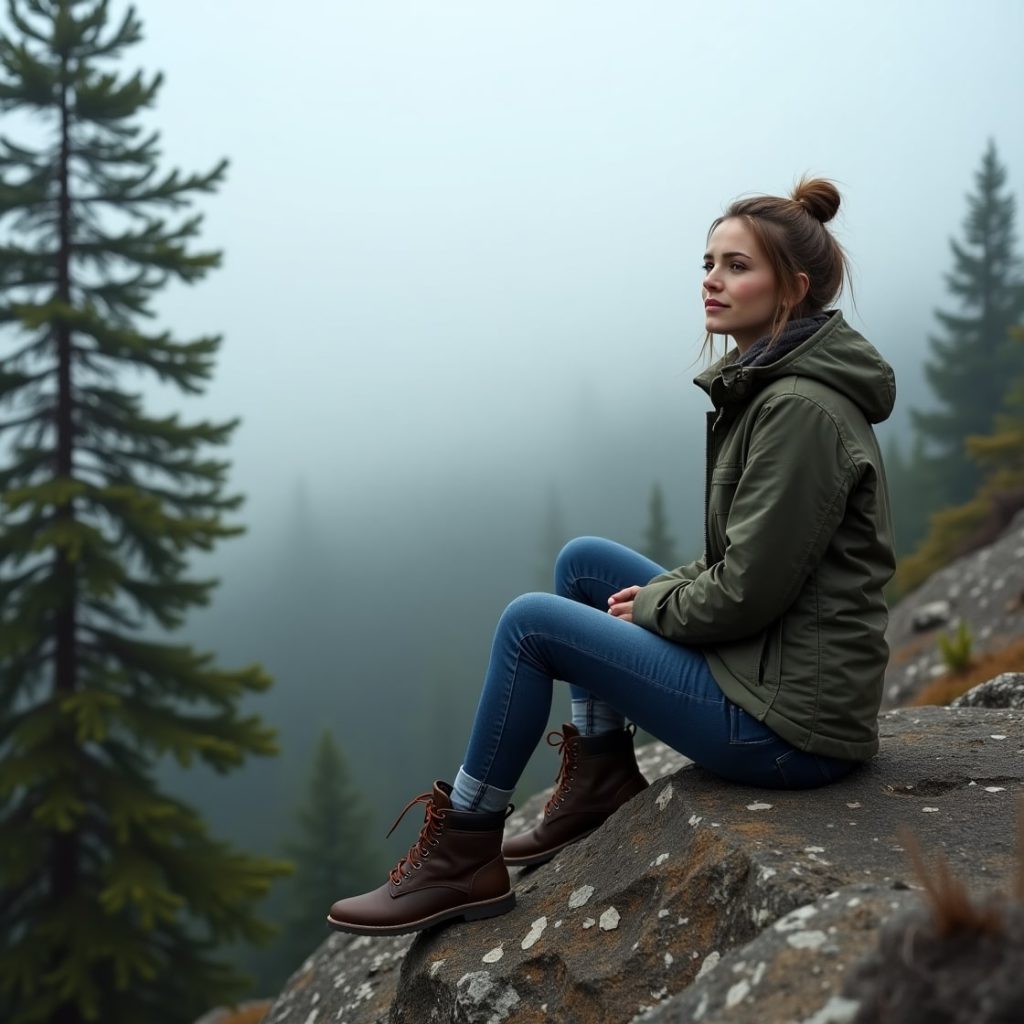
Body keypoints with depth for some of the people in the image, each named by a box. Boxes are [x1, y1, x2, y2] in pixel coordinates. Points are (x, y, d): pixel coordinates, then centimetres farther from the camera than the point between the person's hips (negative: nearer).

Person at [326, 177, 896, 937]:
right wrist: (664, 589, 4)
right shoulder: (767, 385, 11)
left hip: (790, 721, -10)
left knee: (531, 623, -9)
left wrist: (653, 605, -5)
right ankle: (602, 786, 19)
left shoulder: (802, 409, -20)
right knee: (583, 562, 14)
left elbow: (750, 591, -22)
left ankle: (463, 858, 4)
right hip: (781, 676, 10)